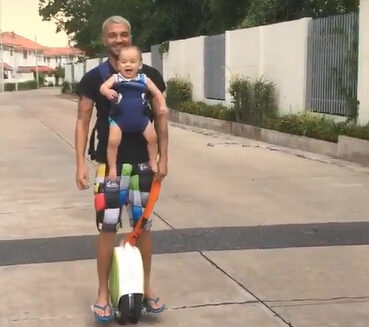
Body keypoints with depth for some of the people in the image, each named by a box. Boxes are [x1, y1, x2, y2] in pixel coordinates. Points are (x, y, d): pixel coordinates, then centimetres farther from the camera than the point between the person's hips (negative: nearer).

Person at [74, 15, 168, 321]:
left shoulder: (149, 76, 0)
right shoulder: (94, 77, -3)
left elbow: (160, 118, 5)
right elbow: (83, 121, -2)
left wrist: (163, 158, -1)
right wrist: (81, 163, -10)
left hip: (142, 163, 2)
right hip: (109, 163, -1)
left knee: (144, 225, 10)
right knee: (108, 226, 1)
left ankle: (146, 287, 24)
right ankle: (103, 293, 13)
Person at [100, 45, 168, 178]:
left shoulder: (144, 79, 4)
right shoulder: (115, 79, -3)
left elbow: (157, 93, 9)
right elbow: (103, 87, -17)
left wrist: (162, 105, -7)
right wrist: (108, 91, -40)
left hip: (140, 118, 3)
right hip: (119, 118, -2)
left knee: (152, 137, -1)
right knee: (113, 140, -18)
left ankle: (152, 161, 25)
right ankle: (112, 168, 0)